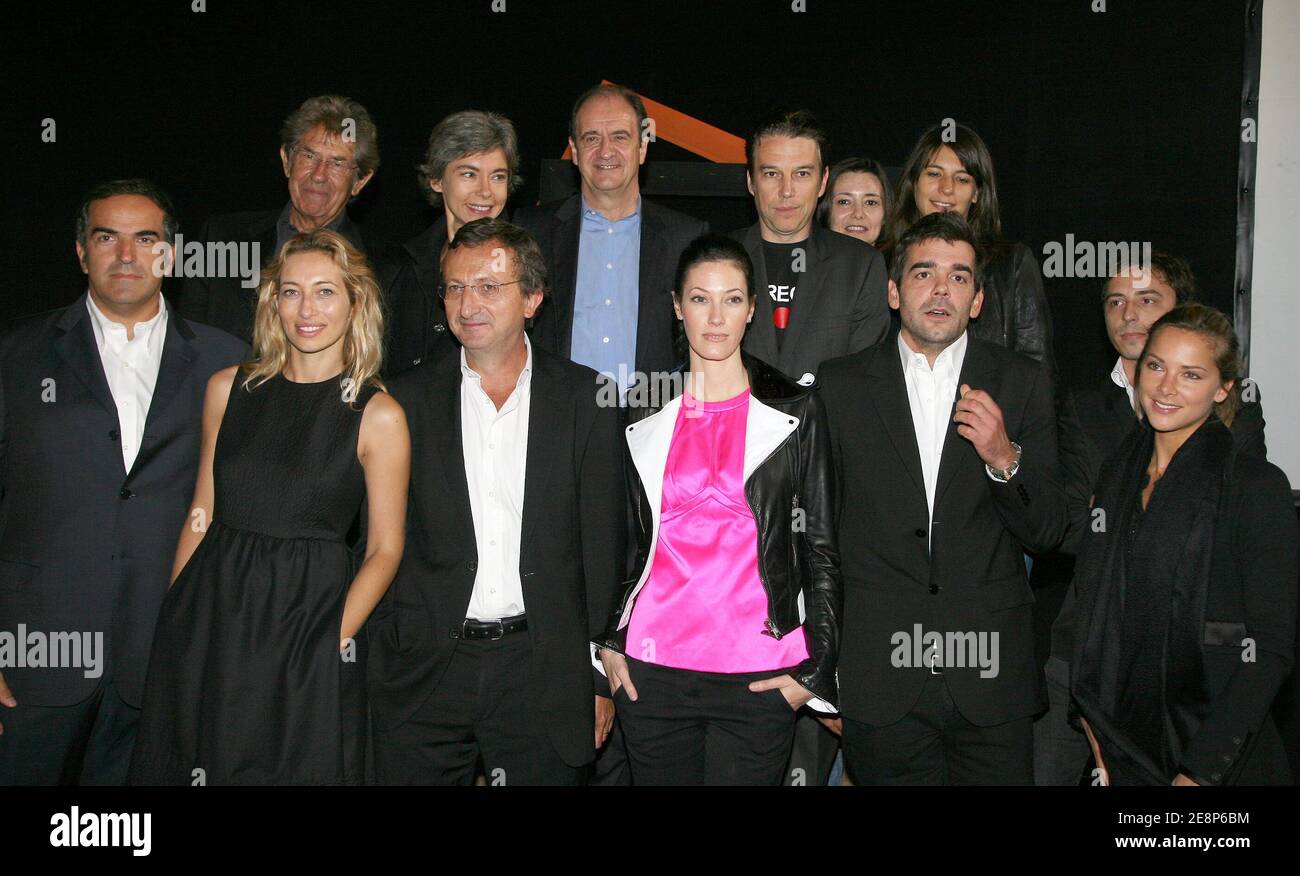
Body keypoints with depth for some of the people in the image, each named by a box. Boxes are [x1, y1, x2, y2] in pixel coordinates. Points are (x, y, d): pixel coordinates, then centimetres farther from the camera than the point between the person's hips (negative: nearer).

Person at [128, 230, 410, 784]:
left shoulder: (378, 416, -6)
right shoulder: (229, 389, 5)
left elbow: (384, 549, -3)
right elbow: (202, 513, 10)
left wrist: (336, 638, -14)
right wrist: (174, 618, 4)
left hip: (309, 615, -3)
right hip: (210, 614, 3)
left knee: (301, 768, 6)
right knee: (192, 761, 12)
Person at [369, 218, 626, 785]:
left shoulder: (585, 398, 1)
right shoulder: (408, 400, 4)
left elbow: (605, 547, 2)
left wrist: (603, 675, -1)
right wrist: (376, 664, 1)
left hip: (544, 672, -1)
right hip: (425, 671, 1)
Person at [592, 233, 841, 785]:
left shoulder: (796, 412, 2)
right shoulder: (648, 417, 8)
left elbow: (819, 548, 2)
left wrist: (815, 670, -4)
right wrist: (610, 642, 7)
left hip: (759, 676, -2)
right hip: (653, 669, 2)